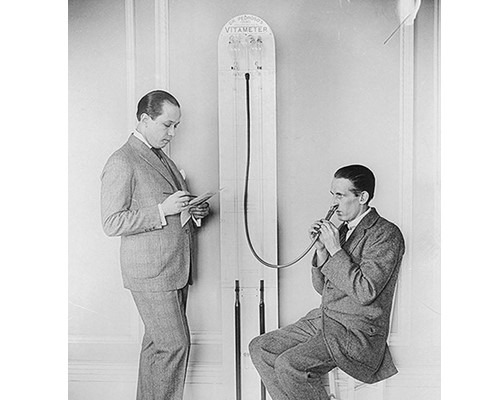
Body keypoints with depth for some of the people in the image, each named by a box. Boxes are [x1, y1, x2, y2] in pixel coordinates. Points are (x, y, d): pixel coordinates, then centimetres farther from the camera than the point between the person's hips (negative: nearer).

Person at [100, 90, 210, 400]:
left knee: (157, 344, 15)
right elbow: (112, 223, -15)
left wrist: (194, 211, 5)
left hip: (176, 269, 8)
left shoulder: (162, 158, 17)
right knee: (175, 344, -5)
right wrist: (163, 210, -20)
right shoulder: (122, 162, -10)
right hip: (151, 272, -8)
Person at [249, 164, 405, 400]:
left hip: (357, 332, -8)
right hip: (323, 320, 9)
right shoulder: (342, 229, 12)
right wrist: (321, 249, -3)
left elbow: (365, 292, -22)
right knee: (259, 347, 0)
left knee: (288, 364, -25)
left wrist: (335, 250, -18)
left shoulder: (386, 234, -12)